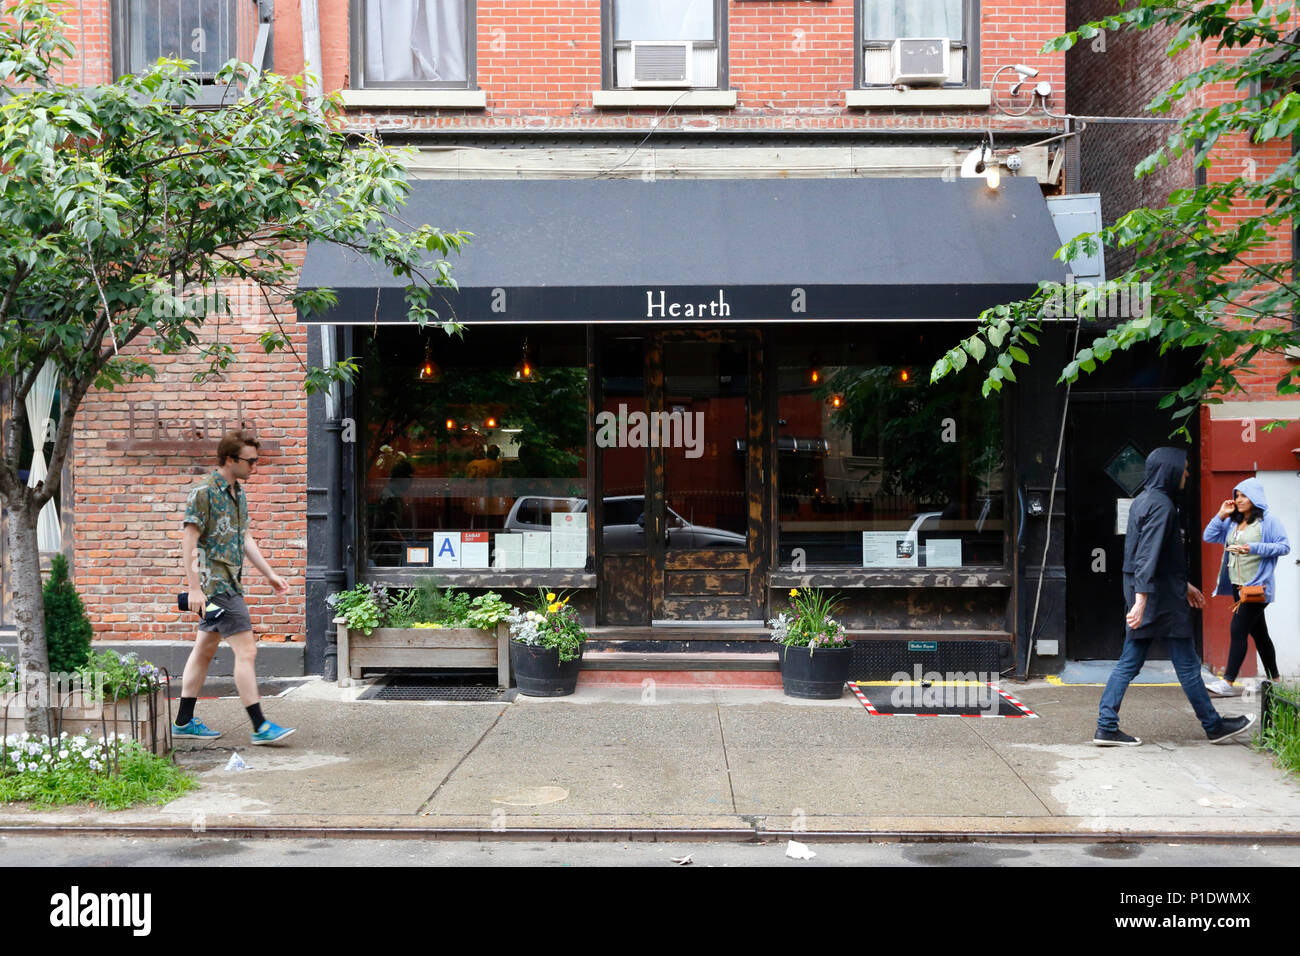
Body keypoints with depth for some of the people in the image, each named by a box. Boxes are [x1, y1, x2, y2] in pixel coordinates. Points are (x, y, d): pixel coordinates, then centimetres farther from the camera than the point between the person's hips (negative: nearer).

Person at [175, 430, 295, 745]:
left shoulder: (237, 493, 14)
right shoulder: (203, 492, -13)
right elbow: (189, 541, -15)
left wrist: (268, 573, 19)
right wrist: (194, 587, -19)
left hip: (229, 582, 9)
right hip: (215, 582, -9)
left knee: (204, 650, 14)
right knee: (246, 650, -11)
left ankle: (184, 722, 22)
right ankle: (260, 727, -8)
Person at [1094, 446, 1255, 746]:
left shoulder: (1143, 501, 15)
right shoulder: (1161, 505, -16)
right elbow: (1148, 556, -24)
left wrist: (1185, 585, 31)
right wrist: (1141, 601, -29)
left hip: (1144, 594, 9)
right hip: (1162, 598, -9)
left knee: (1129, 662, 7)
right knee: (1187, 664, 4)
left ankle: (1106, 727, 4)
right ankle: (1213, 726, 17)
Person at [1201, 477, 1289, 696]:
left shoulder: (1268, 520, -6)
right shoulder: (1232, 522, 13)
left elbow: (1285, 546, -11)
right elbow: (1209, 537, 12)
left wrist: (1254, 548, -20)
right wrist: (1221, 515, 2)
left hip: (1257, 585, -7)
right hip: (1238, 585, 7)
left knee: (1238, 629, -12)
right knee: (1258, 632, 14)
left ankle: (1228, 682, -12)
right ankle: (1274, 680, 24)